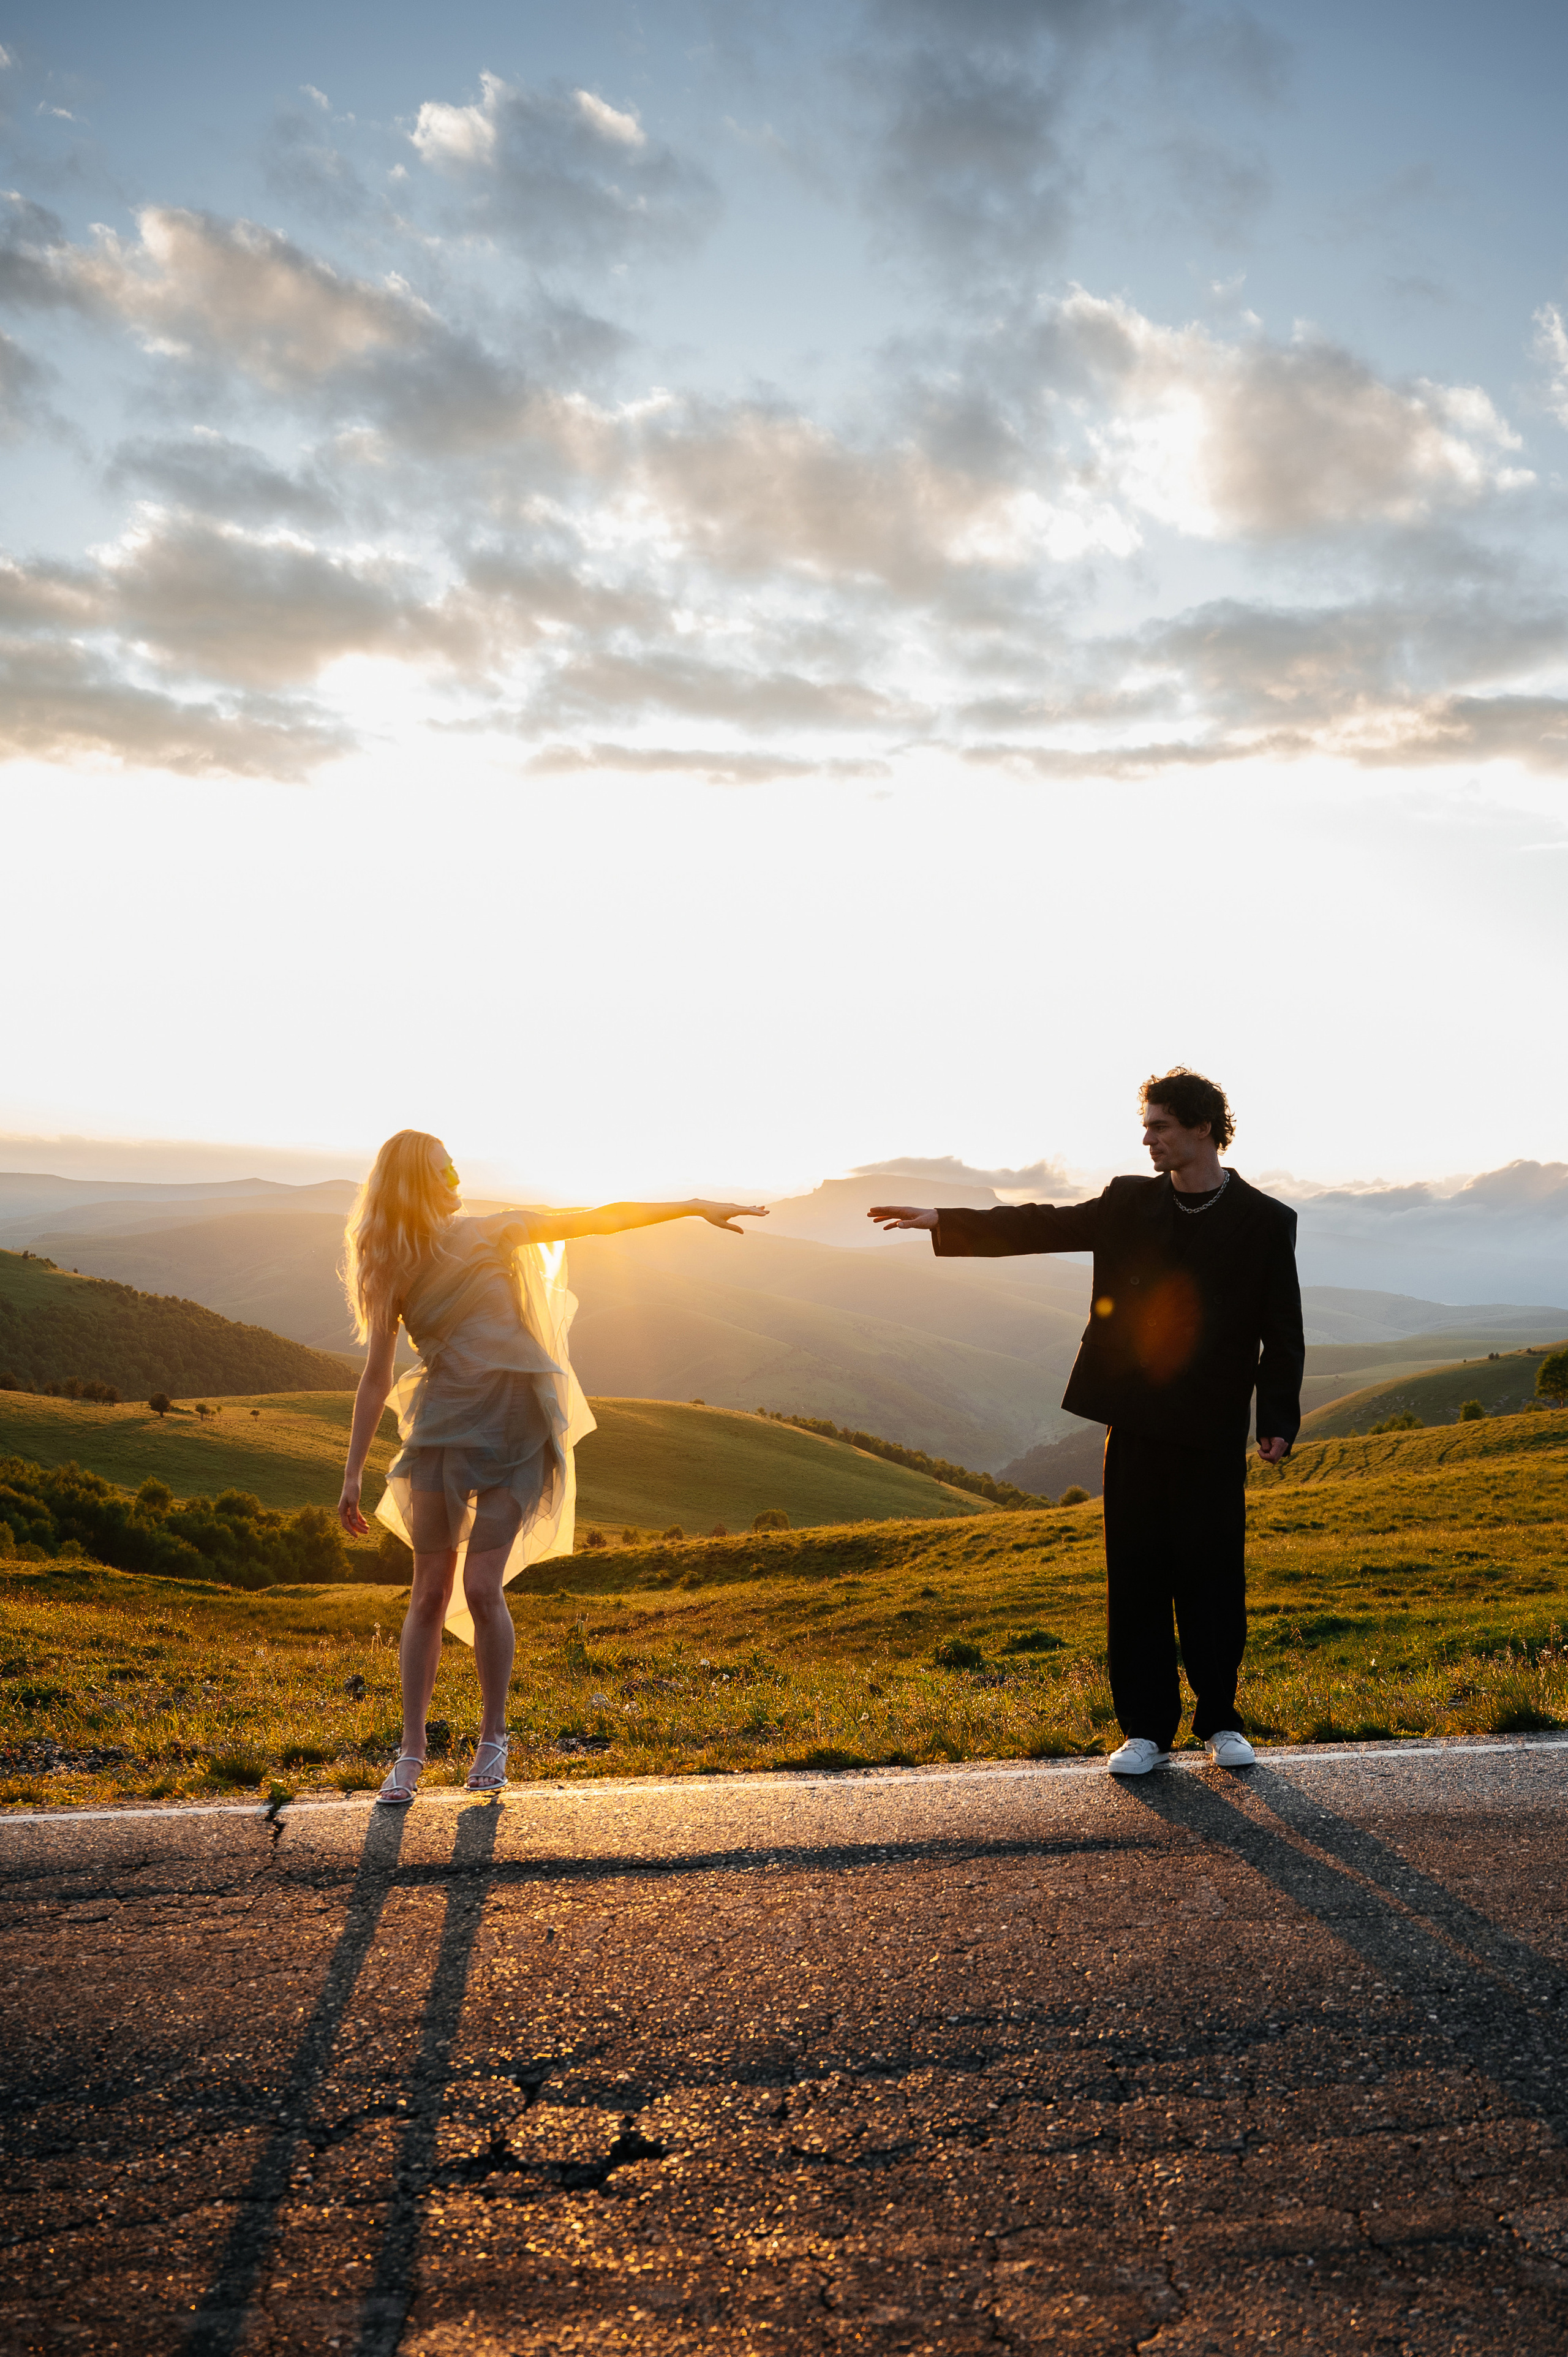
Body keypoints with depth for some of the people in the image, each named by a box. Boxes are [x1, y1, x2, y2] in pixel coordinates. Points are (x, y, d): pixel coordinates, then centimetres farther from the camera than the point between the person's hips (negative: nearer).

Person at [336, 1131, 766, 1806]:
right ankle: (411, 1750, 12)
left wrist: (698, 1207, 3)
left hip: (512, 1428, -1)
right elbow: (376, 1378, 7)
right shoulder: (391, 1272, 6)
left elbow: (599, 1219, 5)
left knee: (482, 1588, -7)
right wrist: (353, 1474, 4)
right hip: (442, 1429, 1)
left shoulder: (490, 1234, 5)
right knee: (430, 1593, 1)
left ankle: (493, 1738, 12)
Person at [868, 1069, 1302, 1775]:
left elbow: (1282, 1334, 1)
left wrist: (1278, 1420, -7)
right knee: (1135, 1577, 5)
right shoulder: (1129, 1203, 10)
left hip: (1212, 1433, -3)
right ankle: (1146, 1728, 15)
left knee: (1212, 1578, 2)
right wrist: (940, 1222, 3)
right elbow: (1043, 1226, 10)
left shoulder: (1265, 1222, 0)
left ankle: (1219, 1721, 20)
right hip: (1135, 1424, 3)